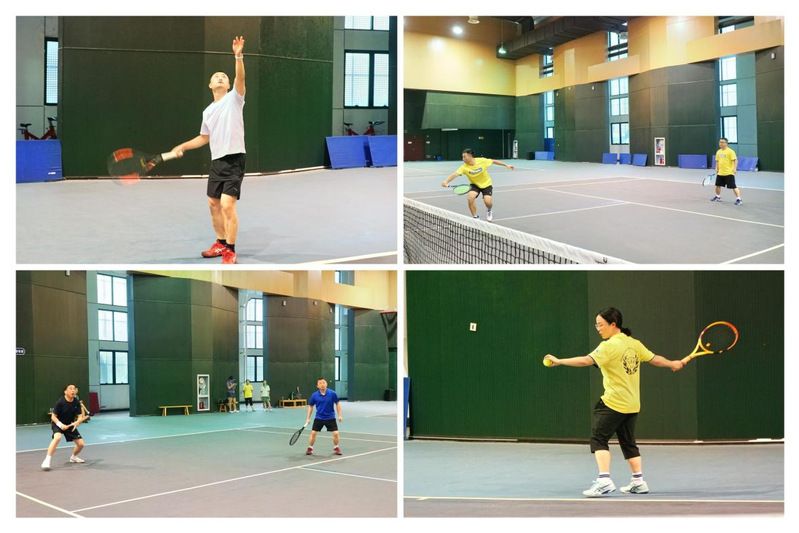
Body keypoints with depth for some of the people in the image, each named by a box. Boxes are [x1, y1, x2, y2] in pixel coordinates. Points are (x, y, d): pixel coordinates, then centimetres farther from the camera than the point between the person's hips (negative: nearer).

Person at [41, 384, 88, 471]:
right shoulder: (60, 402, -22)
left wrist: (76, 422, -30)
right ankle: (47, 461, -33)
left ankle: (73, 457, 33)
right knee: (57, 437, -36)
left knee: (81, 444, 0)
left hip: (70, 425, 5)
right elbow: (53, 416, -17)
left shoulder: (77, 403, -11)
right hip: (58, 424, -5)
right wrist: (61, 425, -32)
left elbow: (80, 417, -8)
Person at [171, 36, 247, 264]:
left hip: (234, 159, -7)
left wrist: (238, 57, -34)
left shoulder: (234, 98, -1)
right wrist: (183, 146, 14)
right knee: (214, 204, 12)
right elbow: (204, 138, 26)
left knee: (228, 205, -14)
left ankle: (230, 251, -4)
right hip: (216, 161, 7)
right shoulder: (207, 111, 15)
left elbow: (241, 79, -20)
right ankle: (221, 243, 30)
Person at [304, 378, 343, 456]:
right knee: (313, 433, -4)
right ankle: (310, 448, 17)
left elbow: (337, 404, 0)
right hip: (319, 418, 1)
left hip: (330, 418, -1)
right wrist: (308, 418, 3)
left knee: (336, 433, -7)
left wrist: (339, 415, -3)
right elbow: (310, 406, 4)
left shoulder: (332, 393, -12)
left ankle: (336, 448, 17)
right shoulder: (314, 395, -9)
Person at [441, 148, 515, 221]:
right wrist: (446, 181, -56)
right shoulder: (464, 167, -24)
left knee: (488, 202, -19)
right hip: (475, 185, 1)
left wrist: (506, 165, 1)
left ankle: (489, 210, 21)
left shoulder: (482, 161, -23)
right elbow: (455, 174, -38)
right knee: (470, 197, -26)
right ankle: (475, 217, -4)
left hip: (486, 184, -1)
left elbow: (493, 161, -7)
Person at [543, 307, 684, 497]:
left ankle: (604, 480, -17)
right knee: (628, 443, 18)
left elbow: (587, 360, -26)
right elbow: (655, 359, 17)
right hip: (632, 405, 8)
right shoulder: (634, 344, 7)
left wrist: (559, 361, -25)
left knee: (599, 439, -6)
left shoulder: (609, 346, -15)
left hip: (613, 402, -8)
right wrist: (673, 364, 36)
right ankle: (639, 482, 22)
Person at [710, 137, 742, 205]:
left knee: (733, 186, -9)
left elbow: (735, 160, -15)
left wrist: (734, 168, -24)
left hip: (729, 173, -7)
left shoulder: (730, 151, -11)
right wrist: (717, 168, 11)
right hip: (720, 173, 7)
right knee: (718, 185, 16)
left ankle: (738, 199, -6)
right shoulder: (718, 152, 10)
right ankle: (718, 197, 38)